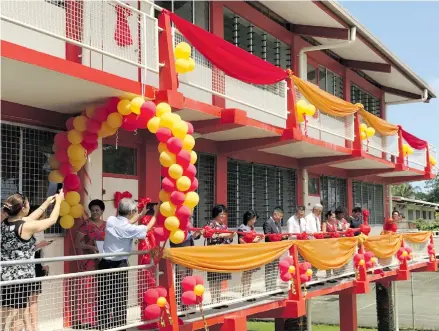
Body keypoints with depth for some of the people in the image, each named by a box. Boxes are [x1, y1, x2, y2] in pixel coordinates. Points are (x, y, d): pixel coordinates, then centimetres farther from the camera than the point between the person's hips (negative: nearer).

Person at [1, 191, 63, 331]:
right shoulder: (26, 227, -17)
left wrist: (47, 202, 26)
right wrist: (58, 201, 12)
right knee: (18, 316, 3)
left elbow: (29, 219, 18)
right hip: (20, 276, -7)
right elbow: (52, 220, -4)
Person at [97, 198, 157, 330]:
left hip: (105, 264, 6)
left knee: (104, 299, 12)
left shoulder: (111, 220, 1)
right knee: (120, 300, 6)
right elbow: (147, 228, 1)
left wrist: (141, 214, 27)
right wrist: (155, 214, 16)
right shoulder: (129, 229, -15)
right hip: (119, 266, -6)